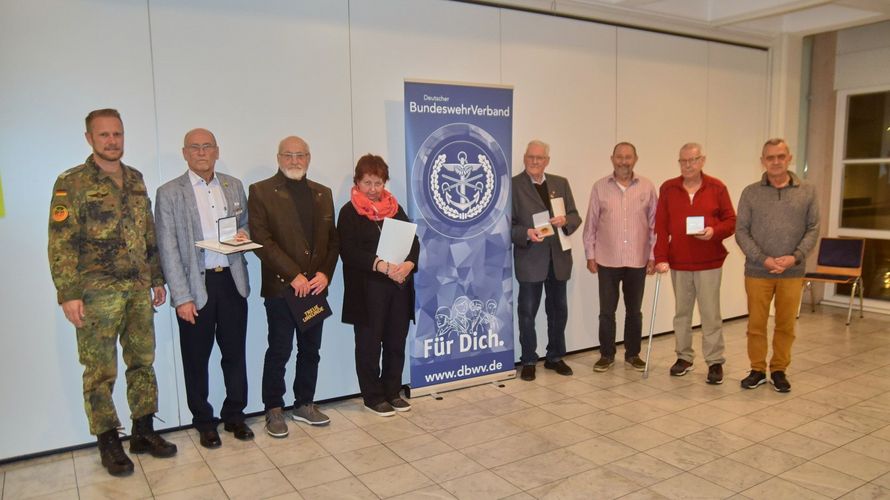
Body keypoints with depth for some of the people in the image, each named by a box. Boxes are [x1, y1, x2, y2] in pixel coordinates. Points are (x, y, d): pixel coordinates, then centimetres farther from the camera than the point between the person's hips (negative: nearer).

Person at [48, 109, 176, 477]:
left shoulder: (135, 180, 11)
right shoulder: (72, 183, -6)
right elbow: (61, 244, -10)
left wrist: (157, 278, 15)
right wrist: (68, 294, -14)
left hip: (138, 289, 6)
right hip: (97, 293, -5)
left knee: (142, 363, 12)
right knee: (100, 371, 4)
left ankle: (143, 432, 25)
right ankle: (108, 443, 18)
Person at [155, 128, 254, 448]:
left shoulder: (234, 186, 9)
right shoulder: (169, 193, -3)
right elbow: (168, 250, -6)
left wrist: (243, 236, -4)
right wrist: (182, 297, -11)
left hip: (232, 281, 3)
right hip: (196, 286, -3)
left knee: (235, 352, 11)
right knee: (196, 358, 8)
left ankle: (234, 415, 27)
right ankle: (203, 422, 25)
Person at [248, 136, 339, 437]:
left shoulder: (322, 194, 13)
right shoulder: (261, 192, -2)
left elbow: (332, 239, 11)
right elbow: (262, 240, -11)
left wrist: (324, 273, -4)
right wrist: (294, 275, -16)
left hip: (315, 286, 5)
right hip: (280, 286, -5)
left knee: (310, 350, 13)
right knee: (279, 352, 3)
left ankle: (305, 404, 27)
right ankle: (273, 410, 18)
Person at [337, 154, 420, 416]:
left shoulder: (395, 208, 13)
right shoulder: (349, 212, -2)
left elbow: (413, 241, 6)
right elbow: (349, 251, -13)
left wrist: (408, 264, -15)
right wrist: (382, 266, -24)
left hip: (399, 286, 4)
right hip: (367, 288, -4)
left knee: (396, 342, 10)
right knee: (369, 345, 5)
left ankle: (392, 391, 25)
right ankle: (373, 396, 19)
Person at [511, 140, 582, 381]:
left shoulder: (561, 183, 10)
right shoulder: (513, 185, -5)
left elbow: (575, 216, 9)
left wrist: (565, 221, -12)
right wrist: (527, 234, -24)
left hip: (558, 257, 5)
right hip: (529, 259, -4)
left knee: (558, 310, 14)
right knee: (527, 312, 5)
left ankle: (555, 357, 29)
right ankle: (528, 361, 18)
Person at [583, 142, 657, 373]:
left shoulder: (647, 187, 1)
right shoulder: (600, 187, 0)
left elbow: (654, 224, 4)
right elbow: (591, 223, 2)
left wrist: (653, 255, 1)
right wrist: (590, 254, 0)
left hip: (638, 260, 1)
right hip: (607, 260, 0)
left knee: (634, 310, 12)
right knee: (606, 311, 6)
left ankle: (632, 354, 25)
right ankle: (606, 355, 19)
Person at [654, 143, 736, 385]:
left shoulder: (717, 188, 1)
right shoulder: (668, 188, 3)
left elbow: (731, 221, 3)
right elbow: (661, 226, 0)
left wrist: (714, 231, -18)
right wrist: (660, 258, -7)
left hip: (709, 262, -2)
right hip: (678, 262, 2)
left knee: (710, 314, 0)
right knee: (681, 312, 11)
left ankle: (715, 362, 10)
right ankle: (684, 357, 23)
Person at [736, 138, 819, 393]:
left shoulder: (807, 192, 5)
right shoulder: (751, 193, 2)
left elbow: (813, 229, 3)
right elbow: (742, 231, -1)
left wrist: (795, 257, -12)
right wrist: (763, 259, -12)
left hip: (793, 272, 1)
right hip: (757, 271, -1)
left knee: (786, 325, 8)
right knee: (756, 324, 6)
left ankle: (779, 370, 23)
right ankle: (757, 370, 20)